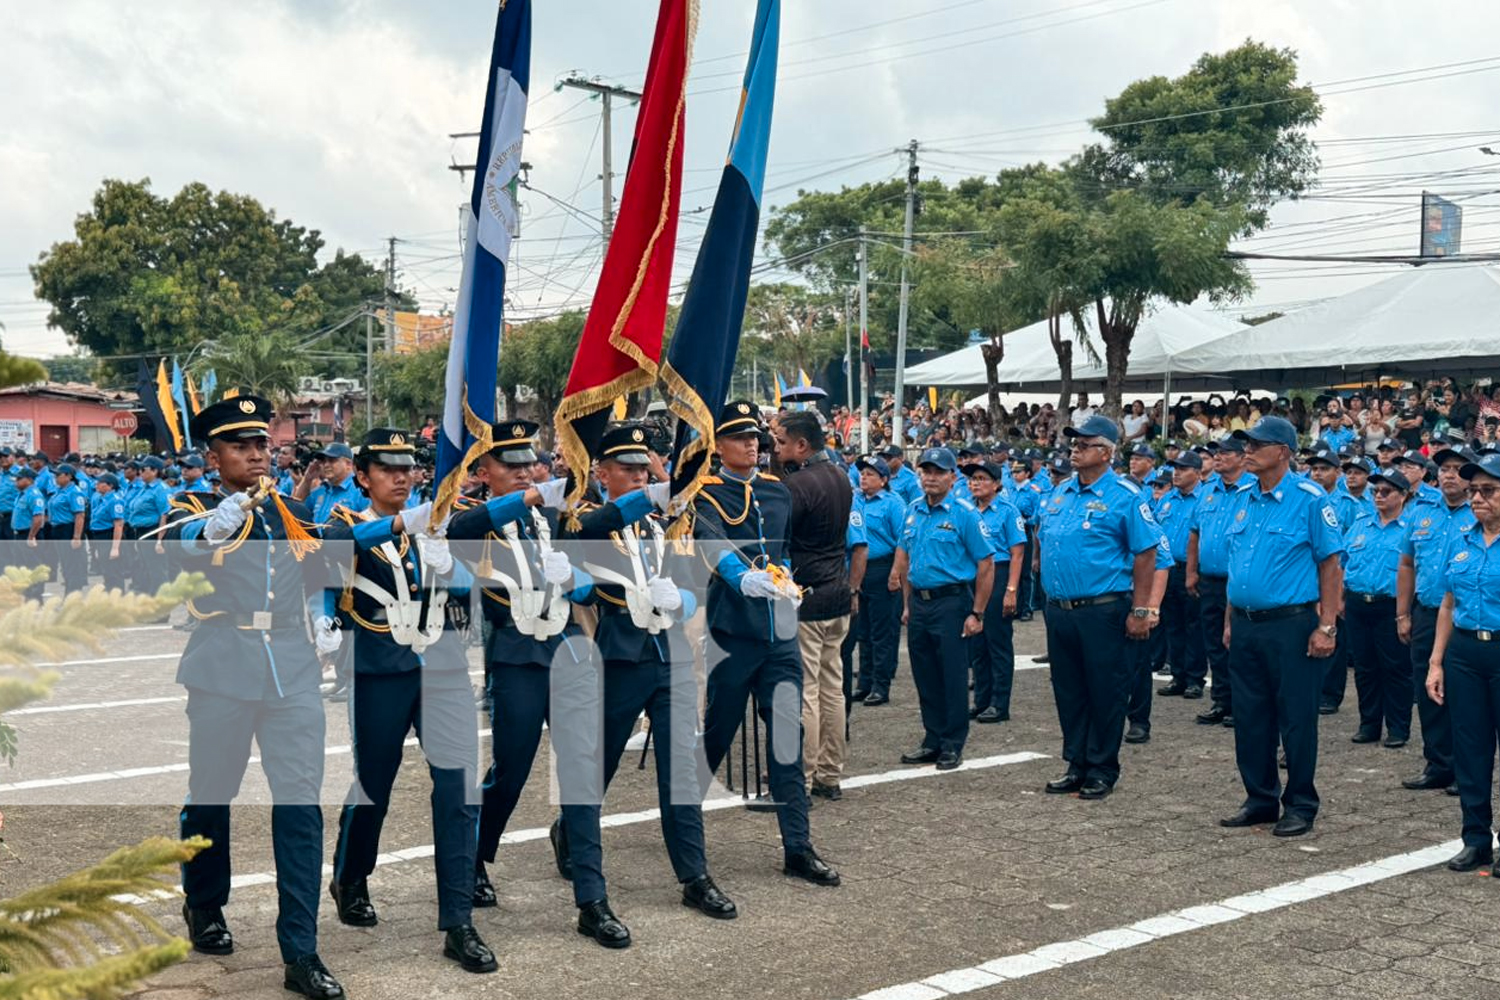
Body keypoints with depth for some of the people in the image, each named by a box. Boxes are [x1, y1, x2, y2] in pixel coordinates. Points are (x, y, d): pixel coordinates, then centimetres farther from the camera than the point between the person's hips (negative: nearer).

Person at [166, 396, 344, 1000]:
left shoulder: (294, 512, 15)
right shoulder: (194, 509, 2)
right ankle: (204, 908, 37)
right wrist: (238, 504, -37)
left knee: (300, 804, -5)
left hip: (292, 672, 2)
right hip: (223, 672, -2)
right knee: (211, 795, 11)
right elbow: (184, 548, -22)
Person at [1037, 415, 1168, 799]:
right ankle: (1076, 765, 23)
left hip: (1103, 611, -6)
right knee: (1068, 692, 12)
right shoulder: (1059, 493, 11)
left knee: (1105, 694, 2)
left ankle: (1102, 771, 12)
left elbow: (1146, 554, -10)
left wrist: (1140, 611, -12)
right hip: (1059, 610, 7)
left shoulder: (1125, 497, -9)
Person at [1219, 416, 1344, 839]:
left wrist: (1326, 627, -13)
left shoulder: (1309, 498, -9)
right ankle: (1260, 799, 23)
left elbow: (1331, 566, -9)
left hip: (1291, 625, -7)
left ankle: (1300, 806, 13)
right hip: (1245, 626, 7)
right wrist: (1229, 621, 15)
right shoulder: (1244, 498, 11)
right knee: (1250, 718, 11)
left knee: (1296, 720, 1)